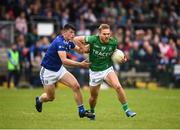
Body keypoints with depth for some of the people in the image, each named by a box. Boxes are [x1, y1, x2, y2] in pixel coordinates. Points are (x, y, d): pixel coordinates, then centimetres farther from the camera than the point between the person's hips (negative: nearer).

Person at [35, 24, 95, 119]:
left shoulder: (68, 42, -2)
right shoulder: (60, 42, -28)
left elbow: (79, 50, 17)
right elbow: (64, 61, -39)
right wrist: (80, 64, -41)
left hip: (59, 69, 7)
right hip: (48, 71, -7)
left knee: (76, 86, -10)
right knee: (50, 97, 5)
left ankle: (82, 111, -2)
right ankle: (39, 100, 41)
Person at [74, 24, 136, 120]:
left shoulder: (113, 42, -12)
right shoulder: (93, 40, -19)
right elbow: (76, 39, -11)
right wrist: (84, 48, -15)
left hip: (108, 69, 0)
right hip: (94, 72, 0)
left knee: (118, 86, -25)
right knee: (94, 96, 11)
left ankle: (126, 110, -14)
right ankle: (92, 112, 42)